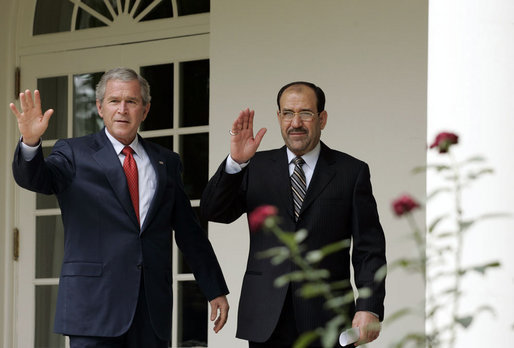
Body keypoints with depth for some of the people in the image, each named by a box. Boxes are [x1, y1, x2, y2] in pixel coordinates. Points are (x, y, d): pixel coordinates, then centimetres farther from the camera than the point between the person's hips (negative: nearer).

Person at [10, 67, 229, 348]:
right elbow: (34, 178, -12)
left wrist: (215, 291, 16)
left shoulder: (166, 162, 15)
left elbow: (189, 233, 17)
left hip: (153, 309, 3)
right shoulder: (74, 154, 6)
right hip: (94, 307, -3)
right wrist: (31, 143, -34)